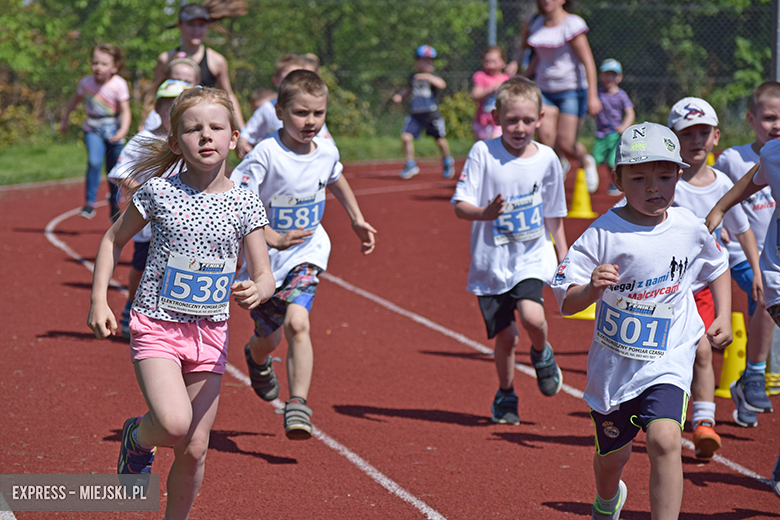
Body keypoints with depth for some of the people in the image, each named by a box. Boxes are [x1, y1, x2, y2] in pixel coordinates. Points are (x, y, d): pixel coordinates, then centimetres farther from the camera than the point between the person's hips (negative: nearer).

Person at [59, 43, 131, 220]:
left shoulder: (119, 85, -15)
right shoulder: (86, 82, -6)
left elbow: (125, 111, -14)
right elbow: (75, 99, 14)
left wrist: (123, 130, -29)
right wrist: (64, 119, 20)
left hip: (113, 131, -1)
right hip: (93, 130, 1)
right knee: (94, 161, -24)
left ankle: (115, 207, 29)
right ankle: (90, 203, -18)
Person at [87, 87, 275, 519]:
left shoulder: (244, 204, -2)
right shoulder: (159, 192, -6)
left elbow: (264, 276, -1)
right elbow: (114, 239, 8)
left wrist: (256, 291, -25)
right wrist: (99, 301, 0)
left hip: (210, 333, 3)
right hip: (157, 324, -2)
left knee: (194, 450, 4)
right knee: (175, 424, -24)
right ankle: (138, 439, 11)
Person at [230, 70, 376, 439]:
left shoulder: (326, 150, -6)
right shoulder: (266, 155, -23)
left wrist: (357, 219, 25)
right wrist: (274, 239, -30)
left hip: (306, 254, 2)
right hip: (266, 259, -2)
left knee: (296, 322, -23)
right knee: (269, 337, 15)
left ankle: (298, 403, -19)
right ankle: (256, 356, 53)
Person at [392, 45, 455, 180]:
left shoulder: (433, 78, -7)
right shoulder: (413, 77, 7)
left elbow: (442, 85, -30)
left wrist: (428, 77, -40)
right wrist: (400, 95, 10)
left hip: (432, 115, -3)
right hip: (415, 115, 3)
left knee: (440, 141, 8)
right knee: (406, 136, -14)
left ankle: (447, 161, 37)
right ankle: (410, 164, 2)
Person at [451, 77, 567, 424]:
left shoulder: (546, 159, -1)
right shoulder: (483, 153, -8)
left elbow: (554, 215, 11)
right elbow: (459, 205, -11)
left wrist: (565, 261, 13)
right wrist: (485, 213, -32)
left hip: (533, 257, 0)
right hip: (491, 261, 0)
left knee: (532, 316, -24)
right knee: (504, 335, 2)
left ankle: (541, 354, 11)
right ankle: (505, 395, 29)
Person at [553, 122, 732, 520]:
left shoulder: (690, 229, -5)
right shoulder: (603, 233, -14)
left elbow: (718, 267, 18)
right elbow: (565, 302, -15)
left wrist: (724, 316, 5)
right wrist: (592, 288, -35)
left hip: (667, 361, 0)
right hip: (613, 362, 0)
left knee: (664, 439, -25)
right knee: (612, 455, 18)